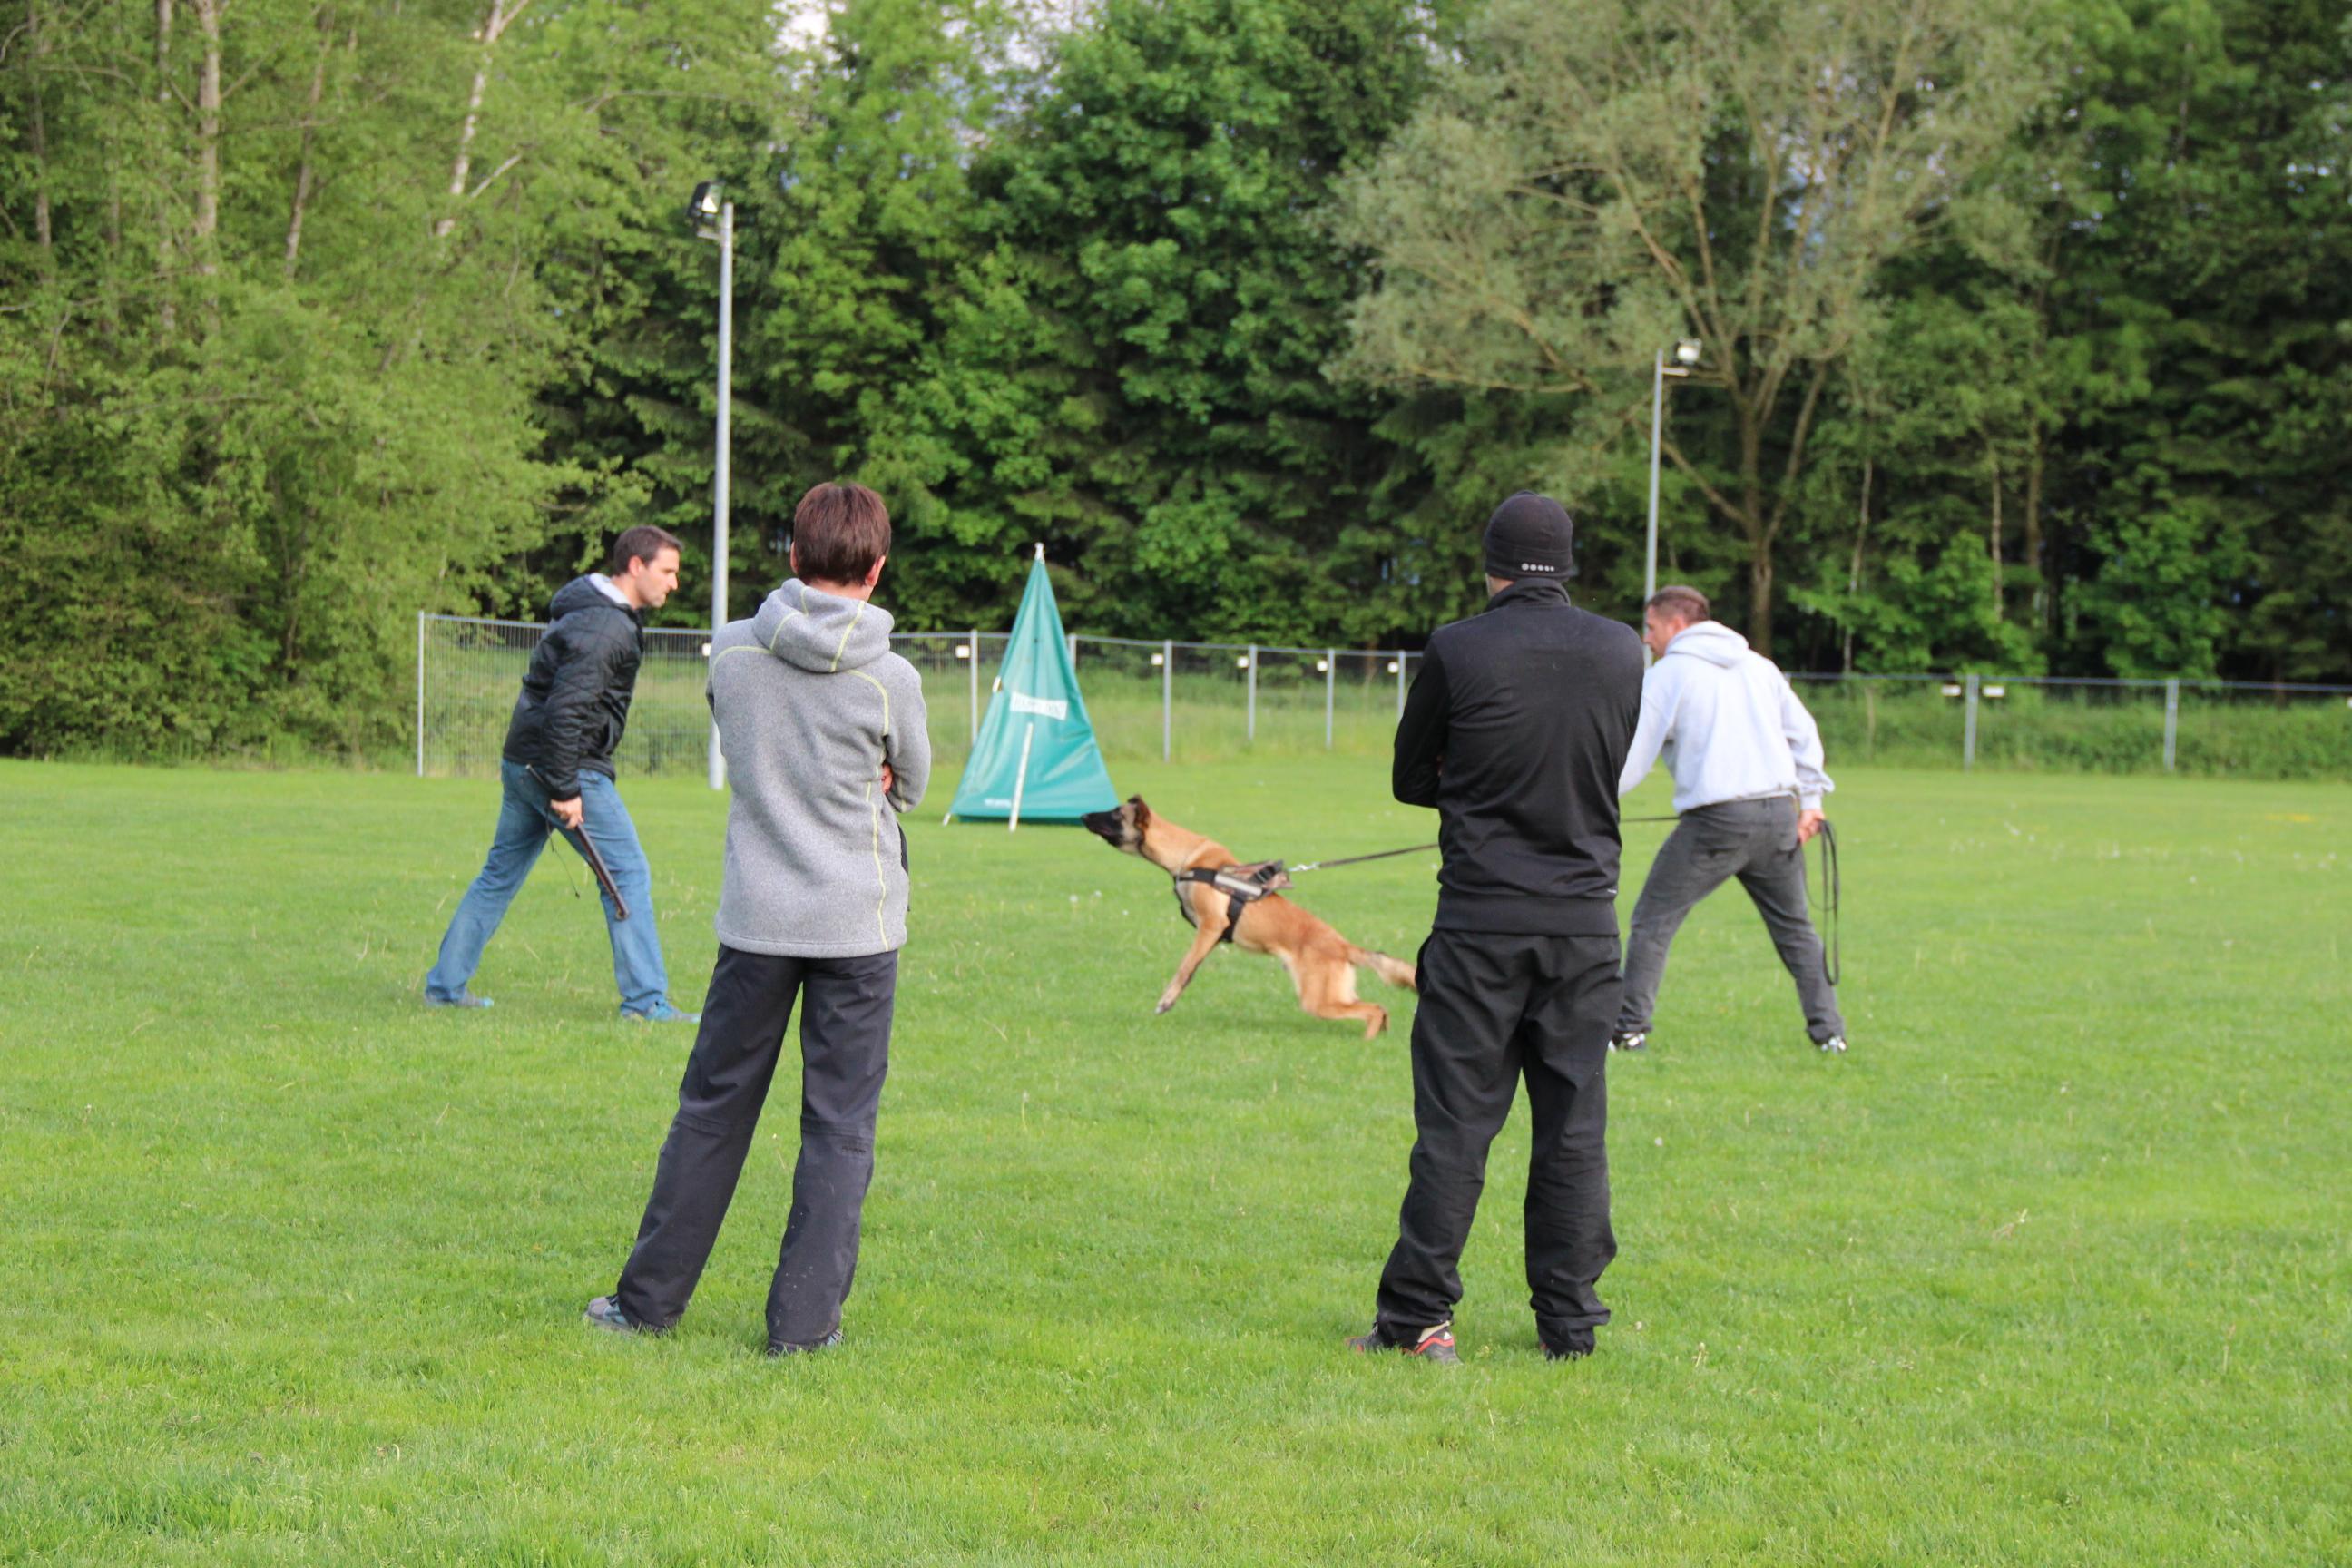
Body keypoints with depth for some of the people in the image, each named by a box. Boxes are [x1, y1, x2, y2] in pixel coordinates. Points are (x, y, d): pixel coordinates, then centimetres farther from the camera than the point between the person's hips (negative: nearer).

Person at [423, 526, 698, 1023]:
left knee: (499, 875, 15)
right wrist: (565, 790, -24)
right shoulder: (606, 627, -18)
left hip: (520, 762, 10)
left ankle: (444, 985, 19)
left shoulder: (587, 606, 14)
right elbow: (565, 707, -26)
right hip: (571, 767, -10)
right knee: (628, 873, -3)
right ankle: (646, 1000, -2)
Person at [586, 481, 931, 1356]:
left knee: (713, 1110, 12)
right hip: (857, 923, -2)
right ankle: (804, 1319, 3)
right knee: (840, 1127, 5)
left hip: (755, 920, 2)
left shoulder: (732, 653, -4)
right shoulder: (890, 680, -10)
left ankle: (649, 1298, 17)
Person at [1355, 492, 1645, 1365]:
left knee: (1454, 1122, 1)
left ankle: (1418, 1316, 1)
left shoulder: (1457, 650, -7)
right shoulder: (1622, 653, 2)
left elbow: (1412, 780, 4)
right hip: (1586, 917, 3)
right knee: (1574, 1124, 8)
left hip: (1480, 920, -3)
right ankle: (1569, 1320, 11)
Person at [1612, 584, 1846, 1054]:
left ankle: (1630, 1029, 1)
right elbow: (1803, 733, 16)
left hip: (1716, 821, -5)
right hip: (1780, 815, 5)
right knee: (1794, 926, 17)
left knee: (1653, 921, 4)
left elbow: (1631, 759, -2)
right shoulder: (1759, 666, 18)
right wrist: (1810, 799, 16)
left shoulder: (1668, 674, 1)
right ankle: (1829, 1028, 13)